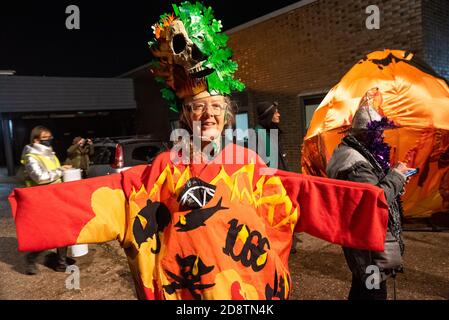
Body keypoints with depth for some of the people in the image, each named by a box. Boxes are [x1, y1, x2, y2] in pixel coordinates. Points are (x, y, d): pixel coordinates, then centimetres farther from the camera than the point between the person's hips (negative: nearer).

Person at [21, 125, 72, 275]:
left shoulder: (50, 155, 13)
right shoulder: (31, 158, -14)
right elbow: (41, 177, -30)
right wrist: (60, 171, -20)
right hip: (42, 203, -8)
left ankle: (61, 262, 20)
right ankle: (31, 259, 21)